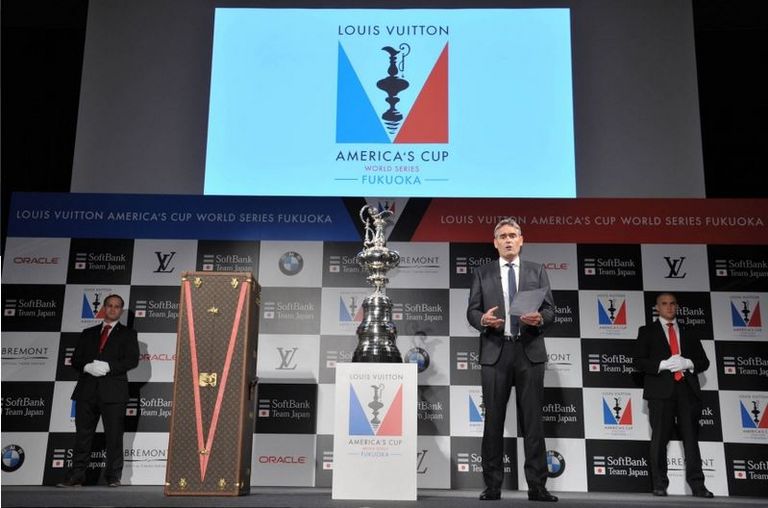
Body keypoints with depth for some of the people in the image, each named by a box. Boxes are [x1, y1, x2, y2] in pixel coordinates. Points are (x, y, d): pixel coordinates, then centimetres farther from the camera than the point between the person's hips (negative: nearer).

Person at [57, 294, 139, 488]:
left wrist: (108, 367, -15)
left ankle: (113, 476, 4)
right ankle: (76, 476, 7)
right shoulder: (88, 333, 20)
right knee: (83, 435, 3)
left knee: (114, 435, -2)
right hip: (87, 390, 3)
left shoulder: (128, 334, 9)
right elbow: (75, 359, 13)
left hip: (113, 391, -3)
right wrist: (87, 367, -9)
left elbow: (132, 360, -3)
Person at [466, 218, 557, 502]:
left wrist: (539, 318, -17)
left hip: (529, 351, 0)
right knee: (494, 420, 4)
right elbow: (471, 311, 4)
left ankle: (537, 486, 8)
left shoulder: (537, 271, 11)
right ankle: (492, 486, 11)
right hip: (495, 351, 0)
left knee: (532, 420, 2)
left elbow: (550, 310, 5)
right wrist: (483, 319, -17)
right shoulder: (483, 273, 10)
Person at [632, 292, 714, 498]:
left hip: (687, 389, 3)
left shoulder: (689, 333, 20)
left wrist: (688, 363, -6)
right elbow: (638, 361, 1)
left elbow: (704, 361, 15)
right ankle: (659, 484, 5)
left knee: (691, 438, -1)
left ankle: (697, 485, 1)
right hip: (661, 389, -2)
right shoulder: (647, 331, 10)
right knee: (660, 438, -1)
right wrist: (663, 364, -13)